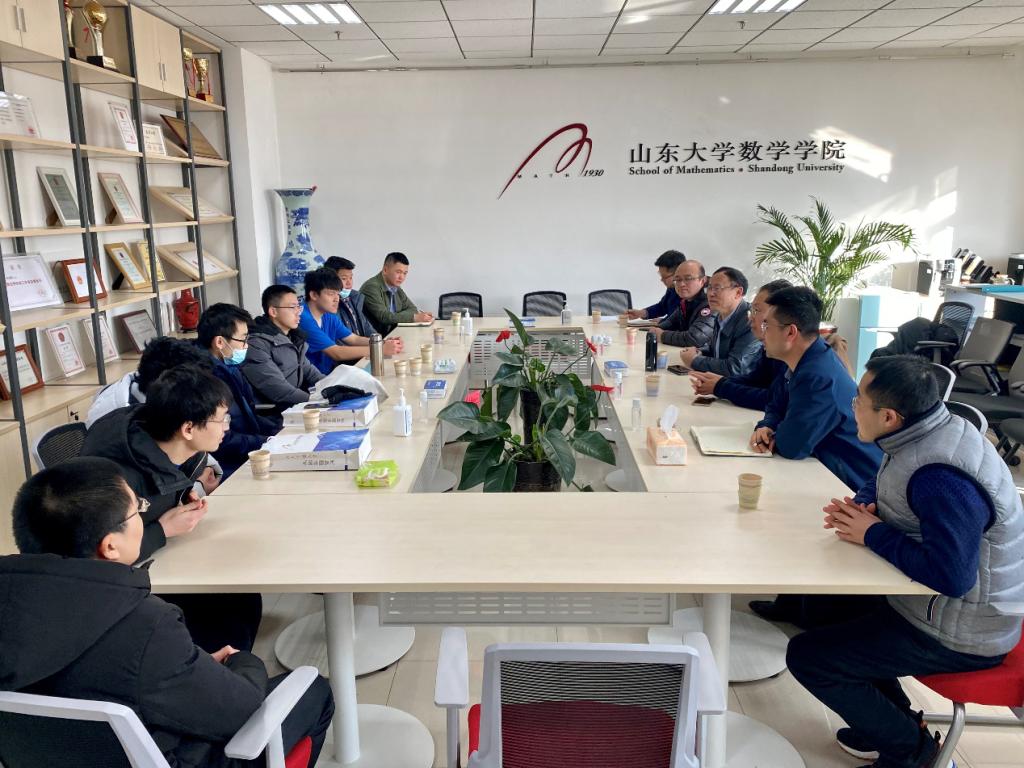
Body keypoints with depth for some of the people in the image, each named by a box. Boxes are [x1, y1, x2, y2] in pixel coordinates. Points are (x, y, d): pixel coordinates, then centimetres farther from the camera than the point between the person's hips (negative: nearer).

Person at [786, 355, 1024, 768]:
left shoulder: (942, 479, -32)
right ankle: (892, 722, 26)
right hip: (935, 599, 10)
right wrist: (860, 508, -9)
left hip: (957, 633, -9)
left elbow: (949, 575, -36)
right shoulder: (924, 434, -2)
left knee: (806, 656, -8)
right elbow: (881, 485, 14)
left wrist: (873, 534, -23)